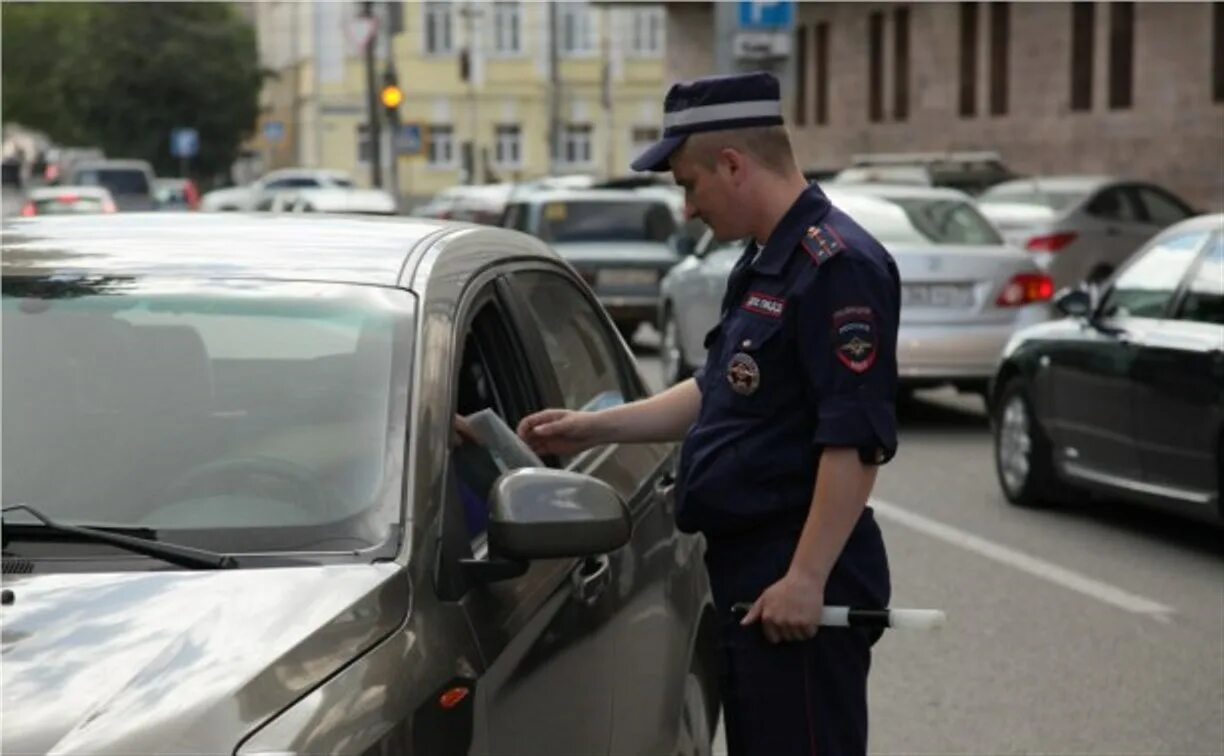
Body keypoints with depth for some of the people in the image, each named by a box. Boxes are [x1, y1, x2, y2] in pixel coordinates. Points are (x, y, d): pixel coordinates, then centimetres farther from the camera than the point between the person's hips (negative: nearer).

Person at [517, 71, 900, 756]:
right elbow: (717, 395, 27)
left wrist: (806, 578, -24)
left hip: (799, 583, -11)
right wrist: (592, 429, 22)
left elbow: (857, 440, -22)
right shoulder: (765, 262, 16)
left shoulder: (837, 265, -17)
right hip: (748, 572, 11)